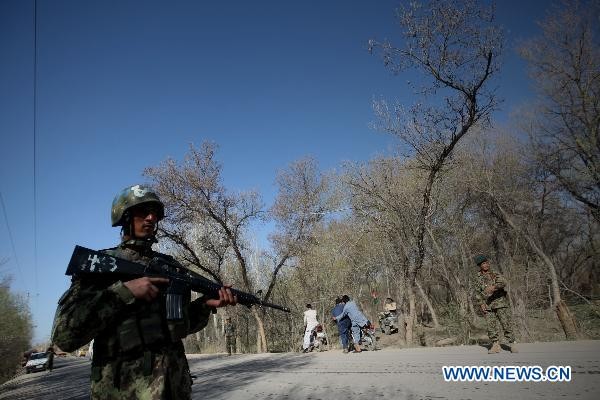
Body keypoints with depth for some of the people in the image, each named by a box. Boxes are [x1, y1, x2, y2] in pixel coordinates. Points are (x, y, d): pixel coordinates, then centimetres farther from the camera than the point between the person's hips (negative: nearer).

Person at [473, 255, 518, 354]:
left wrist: (493, 287, -36)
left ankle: (512, 345, 8)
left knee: (507, 324, -4)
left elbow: (503, 282, -18)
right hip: (487, 306, 2)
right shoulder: (478, 278, 10)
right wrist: (481, 304, -3)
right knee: (491, 327, 0)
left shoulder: (496, 274, 3)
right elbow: (477, 293, 12)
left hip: (500, 303, -2)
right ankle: (495, 346, 9)